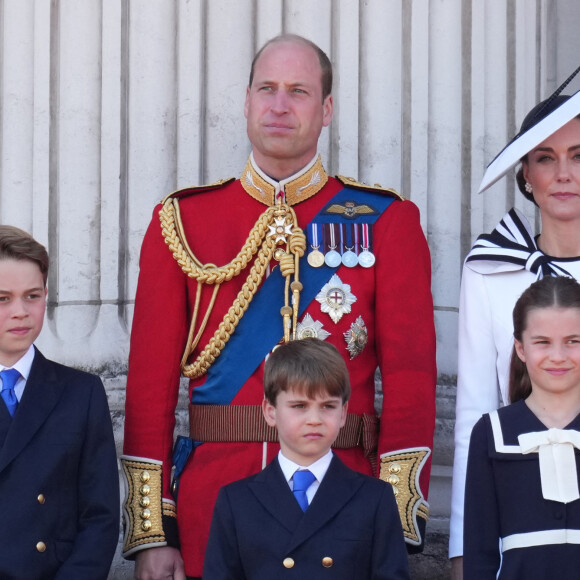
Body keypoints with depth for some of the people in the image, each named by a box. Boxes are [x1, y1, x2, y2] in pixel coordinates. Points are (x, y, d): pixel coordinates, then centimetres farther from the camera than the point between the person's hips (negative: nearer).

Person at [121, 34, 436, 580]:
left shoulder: (388, 222, 4)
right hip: (212, 491, 1)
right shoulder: (182, 221, 6)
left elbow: (410, 376, -2)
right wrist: (151, 534, -2)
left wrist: (400, 525, -10)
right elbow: (151, 381, 4)